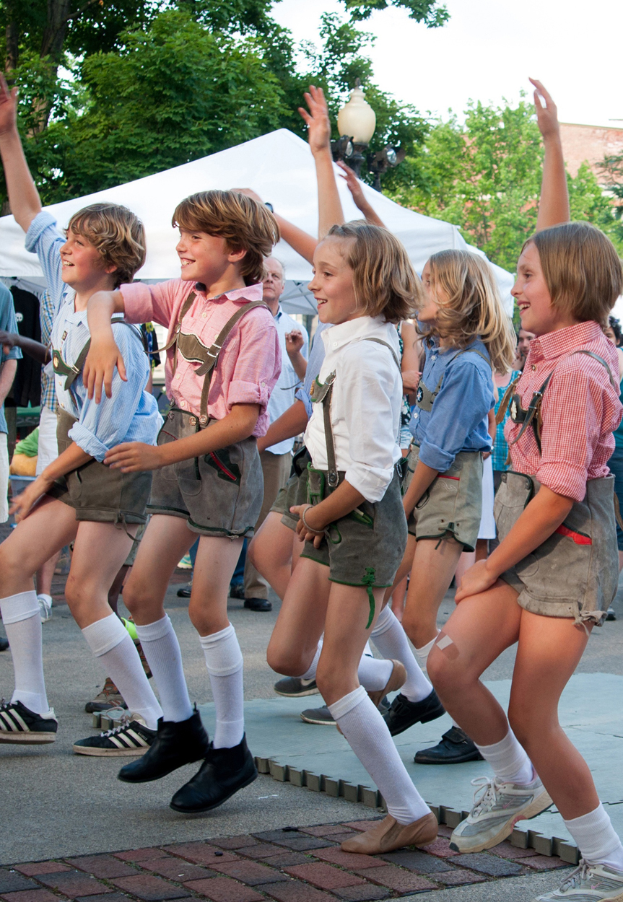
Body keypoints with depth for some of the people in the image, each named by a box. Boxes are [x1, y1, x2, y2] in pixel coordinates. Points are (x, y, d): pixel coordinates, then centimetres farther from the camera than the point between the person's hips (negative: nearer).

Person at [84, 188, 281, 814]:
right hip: (175, 453, 8)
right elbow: (103, 298, 9)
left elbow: (242, 419, -19)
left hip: (225, 462, -7)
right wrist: (102, 333, -15)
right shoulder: (182, 296, 6)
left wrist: (161, 454, -22)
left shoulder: (254, 323, -14)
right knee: (140, 591, 6)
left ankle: (232, 751, 8)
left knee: (205, 608, -6)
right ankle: (180, 726, 21)